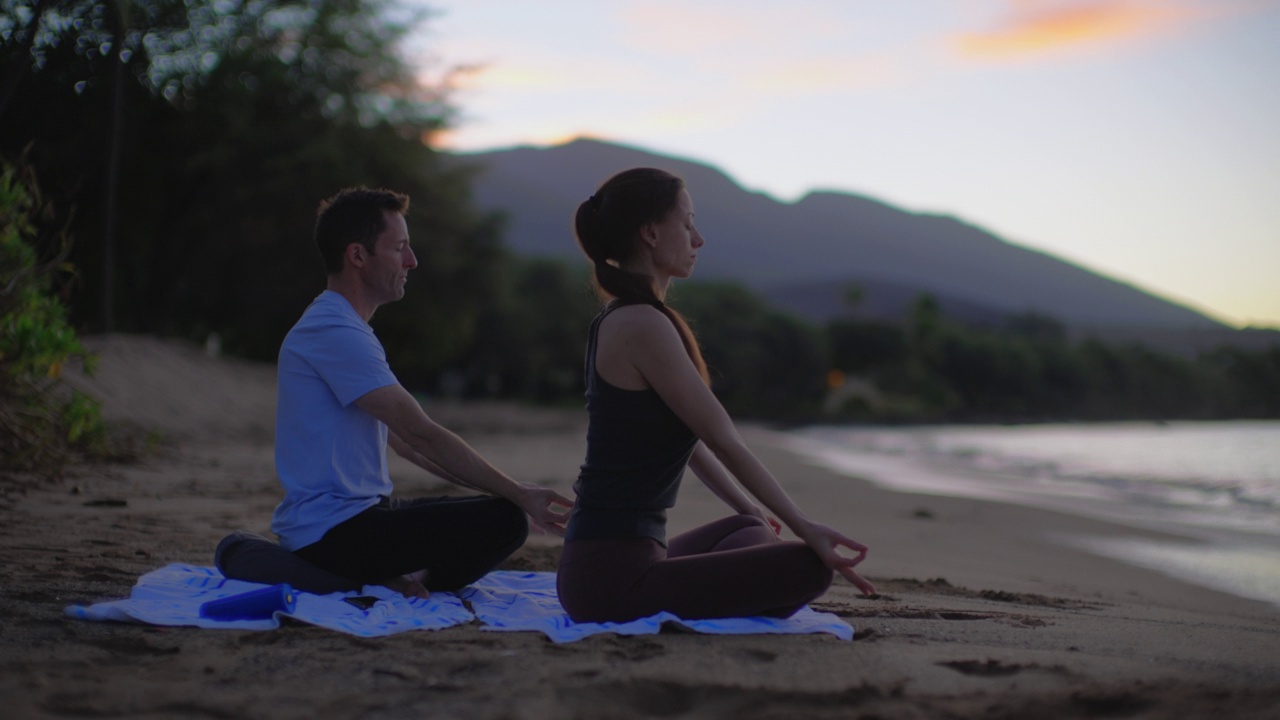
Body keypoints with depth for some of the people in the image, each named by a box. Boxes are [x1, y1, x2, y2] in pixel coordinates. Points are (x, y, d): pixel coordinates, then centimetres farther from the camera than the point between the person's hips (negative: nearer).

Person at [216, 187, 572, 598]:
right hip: (333, 529, -11)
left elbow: (401, 438, 20)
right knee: (504, 521, -22)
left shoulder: (342, 328, 18)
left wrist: (511, 491, 14)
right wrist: (518, 494, -14)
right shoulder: (335, 332, -16)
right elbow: (421, 434, -19)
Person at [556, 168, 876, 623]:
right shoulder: (643, 325, -16)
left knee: (750, 529, 34)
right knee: (809, 566, -17)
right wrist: (804, 528, -12)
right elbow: (724, 441, -16)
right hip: (613, 578, -11)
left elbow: (689, 437, 25)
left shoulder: (620, 319, 15)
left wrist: (749, 508, 33)